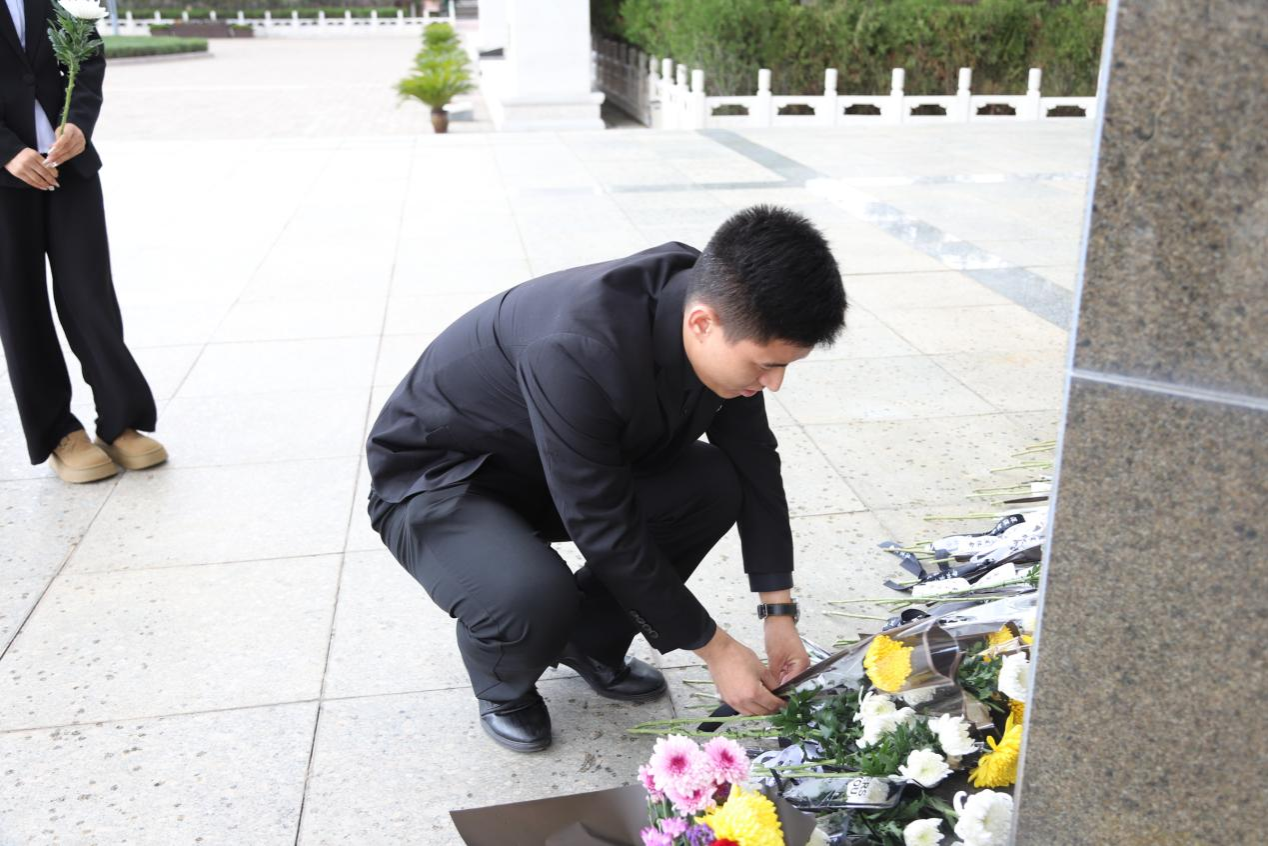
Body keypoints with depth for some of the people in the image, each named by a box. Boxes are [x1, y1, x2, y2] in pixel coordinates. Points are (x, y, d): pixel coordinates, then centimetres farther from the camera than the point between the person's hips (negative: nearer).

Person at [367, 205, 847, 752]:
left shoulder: (721, 308, -17)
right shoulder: (576, 352, -39)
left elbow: (753, 457, -5)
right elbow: (607, 532, -31)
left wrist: (779, 612, -8)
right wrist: (715, 649, -22)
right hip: (434, 479, -6)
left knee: (715, 484, -13)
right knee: (533, 599, -35)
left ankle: (590, 644, 7)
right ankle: (502, 685, 3)